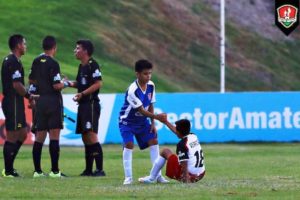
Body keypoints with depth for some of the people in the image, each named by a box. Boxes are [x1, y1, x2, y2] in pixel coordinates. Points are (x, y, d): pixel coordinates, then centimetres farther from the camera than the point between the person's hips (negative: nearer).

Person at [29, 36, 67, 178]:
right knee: (54, 136, -5)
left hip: (40, 101, 7)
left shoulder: (36, 61, 8)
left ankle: (37, 170, 8)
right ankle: (54, 170, -7)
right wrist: (65, 83, 1)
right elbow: (56, 85, -17)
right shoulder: (53, 63, -13)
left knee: (39, 136, 9)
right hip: (53, 101, -7)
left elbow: (31, 80, 18)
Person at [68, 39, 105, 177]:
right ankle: (88, 169, 18)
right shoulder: (82, 66, 17)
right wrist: (70, 83, 8)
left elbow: (98, 83, -18)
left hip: (91, 103, -10)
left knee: (91, 136, -16)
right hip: (83, 104, 10)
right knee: (85, 137, 12)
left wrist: (82, 94, -20)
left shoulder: (92, 65, -11)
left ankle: (100, 169, -17)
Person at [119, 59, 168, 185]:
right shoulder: (132, 90, -30)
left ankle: (157, 175, 3)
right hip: (127, 121, -6)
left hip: (142, 120, 6)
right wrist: (156, 117, -39)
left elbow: (150, 105, 2)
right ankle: (128, 177, -16)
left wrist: (152, 123, -2)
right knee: (128, 145, -20)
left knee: (153, 141, -2)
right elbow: (142, 110, -29)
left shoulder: (151, 86, -8)